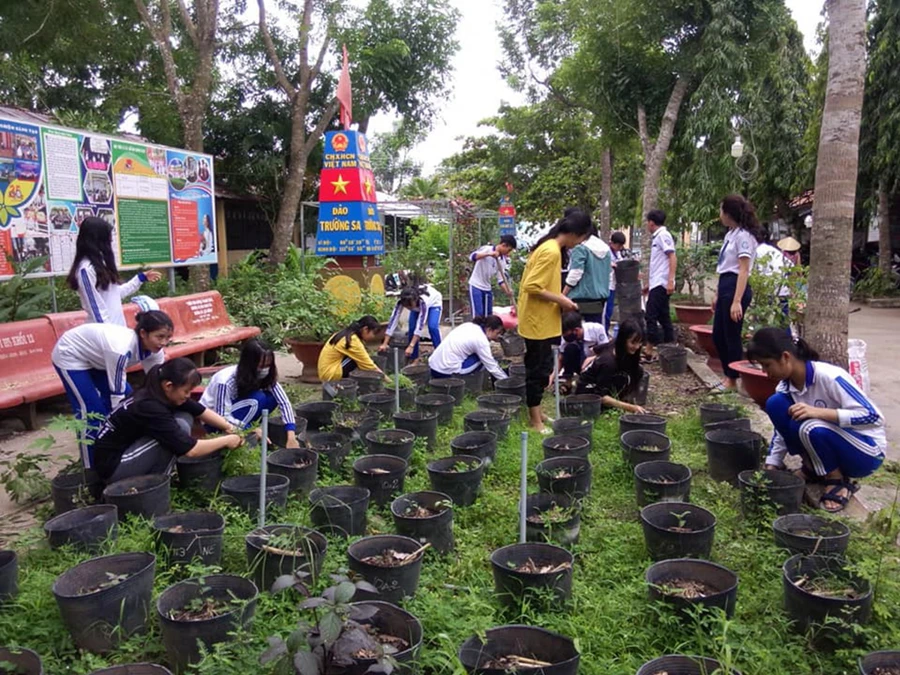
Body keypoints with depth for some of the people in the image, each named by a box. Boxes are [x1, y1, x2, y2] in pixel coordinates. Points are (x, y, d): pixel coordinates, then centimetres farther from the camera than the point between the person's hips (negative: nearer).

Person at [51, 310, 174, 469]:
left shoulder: (152, 349, -19)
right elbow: (117, 394, -32)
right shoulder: (121, 348, -40)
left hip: (95, 358, 8)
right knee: (91, 412, -10)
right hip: (70, 356, -8)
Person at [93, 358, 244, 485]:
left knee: (185, 417, 0)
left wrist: (229, 427, -5)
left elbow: (201, 411, 7)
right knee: (179, 426, -21)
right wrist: (226, 441, -16)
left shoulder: (160, 393, -4)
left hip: (128, 448, 9)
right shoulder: (150, 407, -29)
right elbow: (190, 449, -28)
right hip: (112, 466, -9)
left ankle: (151, 476, 4)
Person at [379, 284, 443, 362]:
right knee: (412, 327, -13)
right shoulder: (401, 302, -35)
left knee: (432, 327, -23)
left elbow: (420, 325, -46)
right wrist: (385, 344, -38)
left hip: (434, 302, -4)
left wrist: (411, 346, -50)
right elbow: (393, 321, -34)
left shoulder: (423, 301, -46)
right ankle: (414, 357, 2)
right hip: (417, 306, 4)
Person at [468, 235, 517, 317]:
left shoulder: (503, 260, 4)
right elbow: (472, 257, -27)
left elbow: (501, 279, 3)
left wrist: (508, 291, -13)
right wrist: (488, 254, -40)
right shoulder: (487, 249, -11)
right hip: (476, 286, -7)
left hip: (487, 288, 7)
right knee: (478, 315, -12)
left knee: (488, 315, 7)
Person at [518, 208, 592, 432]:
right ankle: (535, 420, 9)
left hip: (540, 320, 10)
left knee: (540, 368, 16)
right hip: (538, 321, -10)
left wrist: (558, 299, 10)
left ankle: (535, 413, 26)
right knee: (538, 370, -1)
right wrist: (560, 300, -17)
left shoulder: (549, 247, 10)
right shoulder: (551, 252, -21)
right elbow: (532, 287, -25)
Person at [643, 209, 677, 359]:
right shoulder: (657, 237, 18)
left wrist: (670, 281, -26)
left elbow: (673, 258, -18)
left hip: (660, 284, -9)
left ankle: (651, 351, -7)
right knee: (663, 317, 9)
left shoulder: (663, 235, -10)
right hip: (657, 284, 9)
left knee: (651, 316, -9)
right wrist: (649, 283, 28)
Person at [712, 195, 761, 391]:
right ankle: (728, 376, 23)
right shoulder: (730, 235, 16)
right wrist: (717, 294, 22)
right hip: (725, 288, 10)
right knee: (718, 335, 13)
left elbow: (744, 270, -18)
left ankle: (733, 380, 11)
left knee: (732, 337, -1)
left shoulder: (743, 235, -13)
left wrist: (737, 301, -23)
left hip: (735, 288, -10)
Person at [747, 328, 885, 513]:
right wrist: (769, 470, -6)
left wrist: (818, 412, -38)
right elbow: (781, 432, 3)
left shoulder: (828, 376, -27)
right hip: (828, 448, 7)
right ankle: (813, 468, 2)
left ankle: (839, 482, -8)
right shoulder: (785, 387, -6)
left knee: (811, 428, -36)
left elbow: (871, 415, -29)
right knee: (775, 403, -12)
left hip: (867, 452, -7)